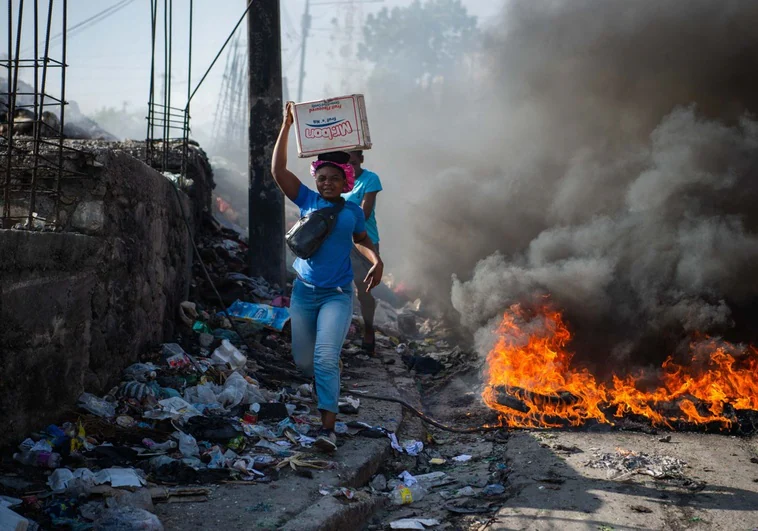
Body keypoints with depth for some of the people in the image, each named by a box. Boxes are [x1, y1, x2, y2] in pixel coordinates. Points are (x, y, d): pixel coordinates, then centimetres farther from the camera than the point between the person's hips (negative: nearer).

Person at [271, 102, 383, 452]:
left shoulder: (352, 211, 3)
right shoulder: (307, 200, 1)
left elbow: (362, 240, 22)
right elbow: (278, 171, -9)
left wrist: (377, 262, 3)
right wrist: (286, 127, -13)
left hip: (338, 294, -2)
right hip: (304, 291, 2)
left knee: (326, 357, -19)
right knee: (303, 361, 9)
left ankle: (328, 427, -19)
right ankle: (327, 385, 46)